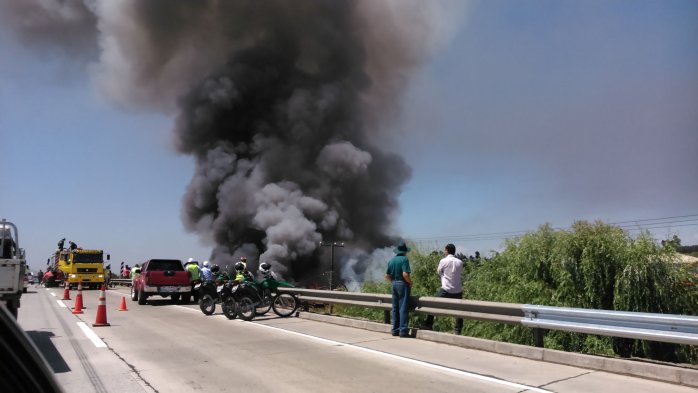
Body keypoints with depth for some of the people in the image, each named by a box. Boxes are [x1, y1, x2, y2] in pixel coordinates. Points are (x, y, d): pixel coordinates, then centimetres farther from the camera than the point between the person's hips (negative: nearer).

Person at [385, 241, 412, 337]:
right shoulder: (404, 259, -12)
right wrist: (410, 283, -8)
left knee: (395, 308, 12)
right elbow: (405, 274, -22)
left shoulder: (391, 260, 8)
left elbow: (387, 276, 8)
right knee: (403, 308, -3)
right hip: (403, 284, -7)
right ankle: (403, 330, -3)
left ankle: (395, 329, 16)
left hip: (394, 284, 7)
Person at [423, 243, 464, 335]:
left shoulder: (443, 261, -6)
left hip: (446, 290, -3)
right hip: (458, 291, 3)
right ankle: (458, 331, 12)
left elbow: (438, 272, 7)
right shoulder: (460, 262, 3)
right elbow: (461, 275, 11)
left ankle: (428, 325, 12)